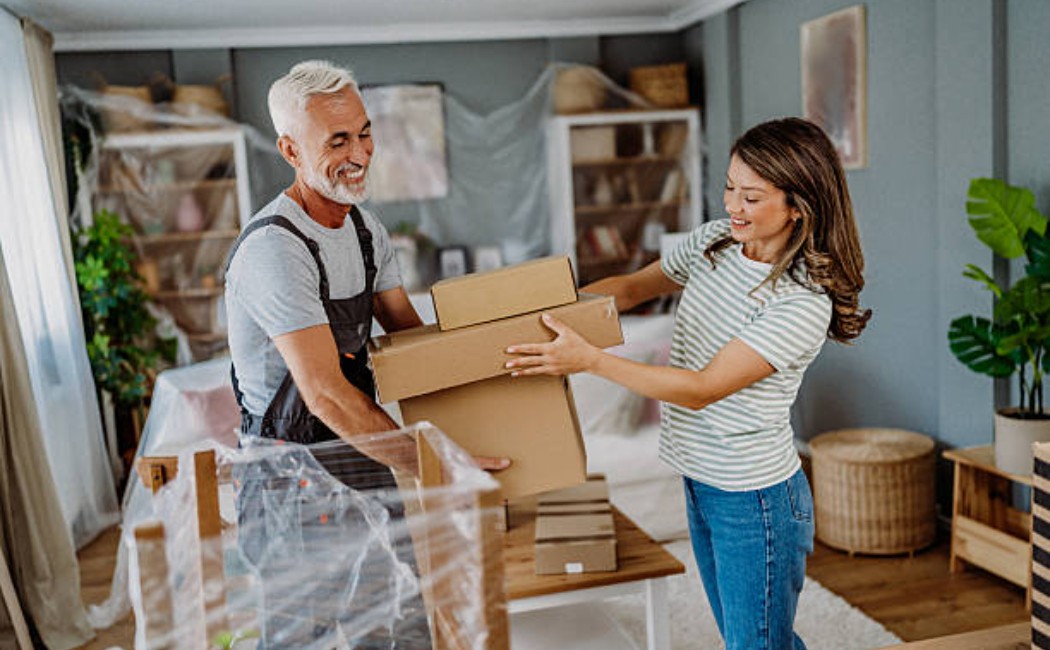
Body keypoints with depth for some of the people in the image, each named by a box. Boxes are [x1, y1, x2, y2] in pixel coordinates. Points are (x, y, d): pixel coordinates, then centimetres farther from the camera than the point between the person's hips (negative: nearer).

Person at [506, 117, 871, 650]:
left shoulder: (804, 304, -23)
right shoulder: (714, 242, -1)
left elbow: (703, 388, -25)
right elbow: (633, 287, 12)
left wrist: (589, 360, -30)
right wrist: (548, 309, -1)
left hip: (756, 501, -8)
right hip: (698, 483, 8)